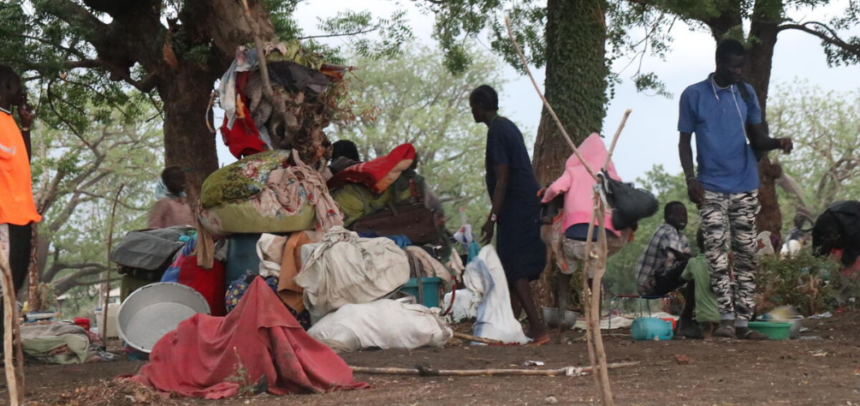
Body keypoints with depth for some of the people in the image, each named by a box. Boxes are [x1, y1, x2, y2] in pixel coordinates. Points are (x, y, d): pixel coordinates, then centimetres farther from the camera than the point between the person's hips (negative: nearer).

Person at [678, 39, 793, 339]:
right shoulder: (693, 95, 0)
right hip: (711, 187, -3)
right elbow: (684, 141, 2)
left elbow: (756, 138, 11)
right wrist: (690, 179, -10)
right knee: (716, 253, -9)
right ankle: (727, 317, -10)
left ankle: (743, 321, 3)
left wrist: (776, 143, -11)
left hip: (745, 185, 3)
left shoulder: (746, 93, 8)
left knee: (746, 253, 1)